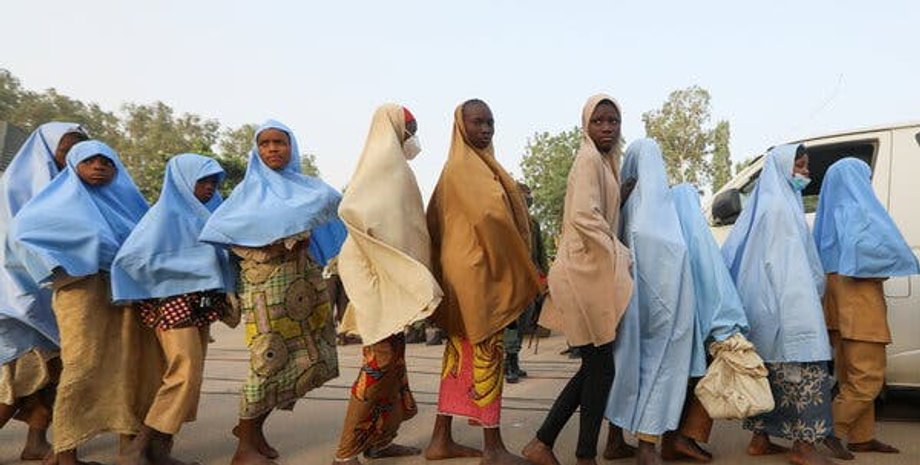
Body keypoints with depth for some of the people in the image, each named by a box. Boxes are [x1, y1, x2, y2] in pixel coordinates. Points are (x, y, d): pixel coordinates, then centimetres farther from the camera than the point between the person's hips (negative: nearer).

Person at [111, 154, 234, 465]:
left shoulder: (210, 213, 13)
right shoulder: (165, 213, -7)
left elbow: (218, 256, 21)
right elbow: (138, 258, -14)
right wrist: (194, 266, -15)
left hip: (201, 302, 7)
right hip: (172, 302, -7)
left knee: (192, 376, 6)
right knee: (185, 373, -13)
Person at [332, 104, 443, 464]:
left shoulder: (392, 165, 18)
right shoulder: (382, 159, -11)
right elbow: (351, 208, -25)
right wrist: (383, 254, -19)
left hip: (391, 273, 10)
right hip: (375, 272, -10)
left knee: (393, 354, 12)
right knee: (382, 357, -9)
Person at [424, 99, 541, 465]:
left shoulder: (475, 165, 19)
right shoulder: (465, 167, -11)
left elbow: (434, 221, 22)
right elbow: (490, 215, -25)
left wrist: (443, 267, 20)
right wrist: (521, 268, -15)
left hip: (464, 267, 10)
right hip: (479, 269, -10)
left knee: (460, 350, 12)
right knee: (487, 354, -4)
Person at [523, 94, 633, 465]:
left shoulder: (605, 162, 20)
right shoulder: (589, 159, -8)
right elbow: (585, 216, -21)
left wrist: (618, 256, 9)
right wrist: (622, 255, -14)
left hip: (594, 271, 9)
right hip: (586, 272, -9)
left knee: (594, 366, 11)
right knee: (601, 367, -1)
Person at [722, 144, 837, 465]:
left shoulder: (768, 204, 20)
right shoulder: (780, 205, -10)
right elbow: (785, 265, -16)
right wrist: (799, 310, -17)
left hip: (766, 306, 10)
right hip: (784, 304, -10)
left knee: (770, 371, 11)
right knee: (802, 368, -6)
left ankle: (760, 439, 16)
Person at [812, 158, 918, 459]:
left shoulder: (832, 211, 17)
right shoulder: (855, 209, -8)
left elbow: (829, 254, 19)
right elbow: (860, 246, -22)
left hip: (840, 296, 9)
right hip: (858, 298, -9)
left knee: (853, 375, 11)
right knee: (869, 376, -7)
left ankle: (861, 437, 17)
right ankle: (831, 429, -7)